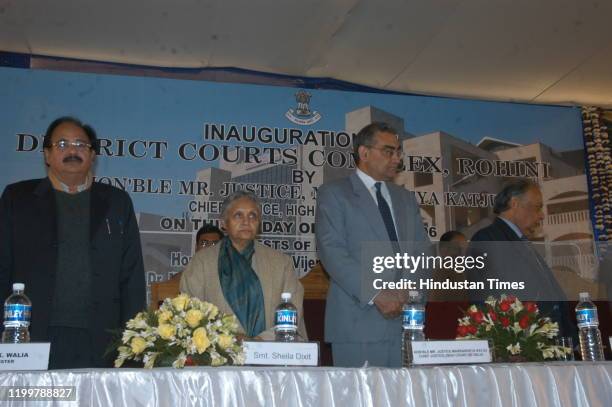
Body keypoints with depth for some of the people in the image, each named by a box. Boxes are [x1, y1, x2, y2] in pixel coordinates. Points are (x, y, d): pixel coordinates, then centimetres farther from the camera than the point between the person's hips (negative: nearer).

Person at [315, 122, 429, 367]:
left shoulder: (406, 199, 22)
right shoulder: (334, 193, 3)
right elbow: (332, 251, -9)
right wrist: (375, 294, -17)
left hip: (406, 319, 5)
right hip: (359, 323, -5)